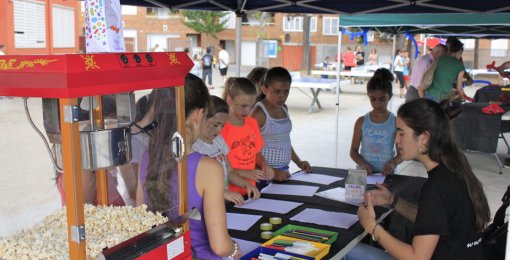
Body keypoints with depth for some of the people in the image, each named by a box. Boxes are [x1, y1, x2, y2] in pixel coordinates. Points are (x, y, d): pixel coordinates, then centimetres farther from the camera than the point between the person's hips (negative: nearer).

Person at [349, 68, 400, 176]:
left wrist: (393, 162, -18)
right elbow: (354, 151, 5)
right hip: (364, 173, 1)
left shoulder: (396, 122, -1)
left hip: (386, 174, -1)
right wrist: (362, 163, -14)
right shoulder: (362, 122, 1)